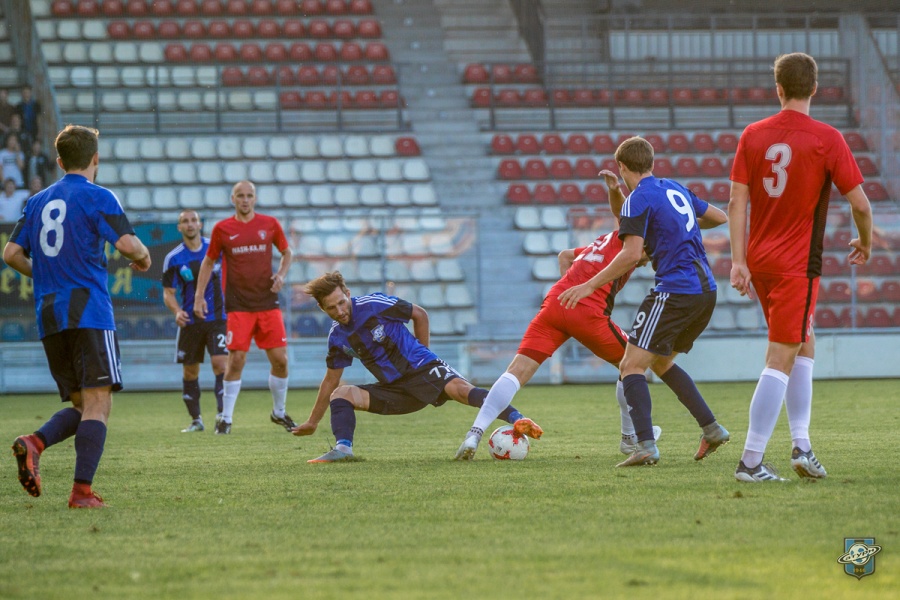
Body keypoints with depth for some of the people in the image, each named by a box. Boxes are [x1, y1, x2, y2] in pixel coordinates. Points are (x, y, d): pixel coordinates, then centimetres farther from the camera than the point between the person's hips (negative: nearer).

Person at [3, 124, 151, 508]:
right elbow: (127, 244, -15)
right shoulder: (97, 197, -3)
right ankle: (82, 491, -17)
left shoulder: (38, 202, 15)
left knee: (81, 405, 13)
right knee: (98, 405, -6)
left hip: (49, 318, 6)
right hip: (89, 313, -6)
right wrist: (143, 258, 8)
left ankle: (34, 442, -14)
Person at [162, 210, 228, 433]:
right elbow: (168, 292, 0)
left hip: (217, 318, -1)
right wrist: (177, 311, -20)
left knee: (220, 364, -17)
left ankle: (222, 414, -12)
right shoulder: (173, 259, -3)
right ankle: (196, 420, 19)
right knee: (189, 371, 6)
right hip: (189, 321, 1)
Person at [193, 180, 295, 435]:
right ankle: (226, 418, 2)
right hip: (238, 306, -2)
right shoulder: (222, 229, 2)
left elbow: (287, 252, 18)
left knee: (280, 358, -1)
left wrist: (281, 274, -1)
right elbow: (209, 262, 11)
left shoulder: (270, 224, 5)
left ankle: (279, 412, 19)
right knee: (236, 359, -10)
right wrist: (199, 295, 5)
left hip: (268, 303, 2)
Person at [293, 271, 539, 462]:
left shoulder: (373, 305, -9)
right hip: (394, 388, 6)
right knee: (341, 393, -10)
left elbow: (419, 314, 3)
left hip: (423, 369, -6)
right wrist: (313, 422, 23)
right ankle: (343, 448, -31)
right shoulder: (337, 338, 6)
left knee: (459, 388, -34)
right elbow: (331, 380, 19)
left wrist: (420, 353, 8)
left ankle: (516, 420, -49)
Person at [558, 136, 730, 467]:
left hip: (675, 290, -8)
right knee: (662, 362, 24)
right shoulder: (676, 190, 16)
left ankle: (646, 445, -22)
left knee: (632, 365, -6)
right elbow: (719, 217, 28)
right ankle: (711, 429, 17)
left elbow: (631, 254, -17)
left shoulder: (638, 200, -7)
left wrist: (589, 286, -13)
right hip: (705, 290, 8)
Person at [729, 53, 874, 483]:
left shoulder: (753, 135, 3)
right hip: (797, 264, -6)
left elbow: (738, 201, 0)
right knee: (781, 360, -5)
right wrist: (865, 243, 12)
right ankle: (751, 461, -9)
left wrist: (738, 261, 1)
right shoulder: (826, 139, -9)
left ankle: (801, 444, 15)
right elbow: (859, 202, -7)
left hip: (759, 259, 6)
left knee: (803, 345, 20)